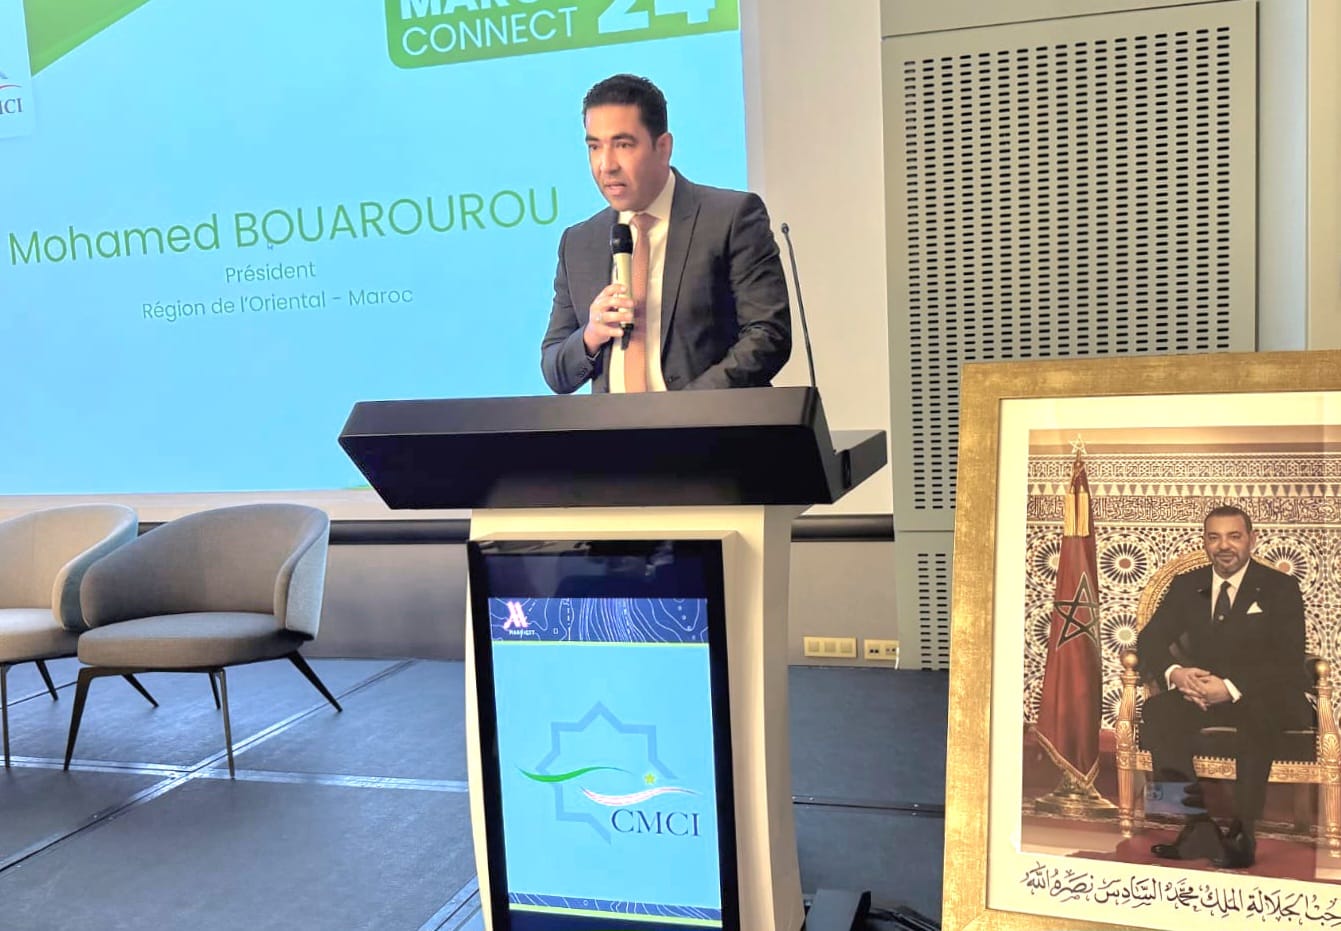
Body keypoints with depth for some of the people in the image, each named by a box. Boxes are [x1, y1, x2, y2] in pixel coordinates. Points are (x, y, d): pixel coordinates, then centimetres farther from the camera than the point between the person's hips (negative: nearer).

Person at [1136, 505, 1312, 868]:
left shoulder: (1280, 588, 1)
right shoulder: (1185, 586, 11)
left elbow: (1289, 660, -10)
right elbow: (1150, 640, 5)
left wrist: (1232, 687, -26)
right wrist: (1174, 672, -19)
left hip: (1267, 698, -3)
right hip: (1203, 695, 4)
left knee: (1258, 714, -38)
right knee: (1157, 710, -27)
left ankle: (1243, 833, -30)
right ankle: (1198, 828, -28)